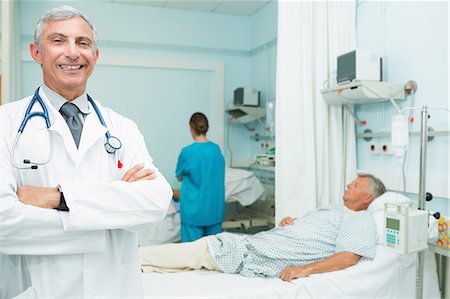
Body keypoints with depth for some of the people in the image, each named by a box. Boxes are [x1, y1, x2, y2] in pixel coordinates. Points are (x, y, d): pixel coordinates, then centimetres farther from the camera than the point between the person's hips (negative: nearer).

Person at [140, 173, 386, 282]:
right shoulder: (329, 210, 25)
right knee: (193, 251, 2)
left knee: (195, 253, -5)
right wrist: (287, 223, 5)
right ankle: (140, 264, 10)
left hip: (261, 262, -8)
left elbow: (349, 257, -19)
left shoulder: (362, 222, -2)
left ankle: (136, 260, 6)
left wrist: (305, 269, -26)